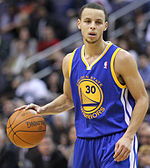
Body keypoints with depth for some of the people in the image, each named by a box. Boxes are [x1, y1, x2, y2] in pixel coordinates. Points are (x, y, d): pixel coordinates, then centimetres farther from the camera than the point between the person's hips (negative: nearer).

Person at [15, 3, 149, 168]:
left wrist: (128, 137, -16)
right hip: (84, 140, 5)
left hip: (116, 141, -5)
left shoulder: (121, 58, -8)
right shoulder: (70, 61, 8)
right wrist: (43, 110, 6)